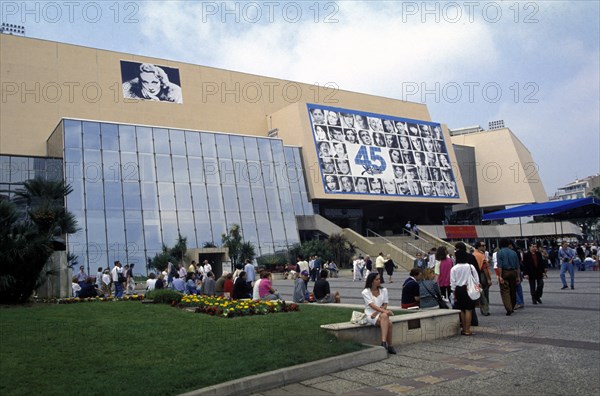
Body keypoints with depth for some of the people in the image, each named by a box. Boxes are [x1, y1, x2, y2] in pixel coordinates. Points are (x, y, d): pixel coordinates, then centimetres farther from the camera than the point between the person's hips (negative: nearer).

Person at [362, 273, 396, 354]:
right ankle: (389, 346, -29)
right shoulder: (365, 292, -2)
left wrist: (377, 312, -12)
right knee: (388, 322, -31)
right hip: (370, 315, -4)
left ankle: (384, 342, -32)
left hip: (381, 314, 4)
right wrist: (384, 311, -28)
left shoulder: (384, 290, 11)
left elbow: (385, 305, 6)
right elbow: (372, 305, -14)